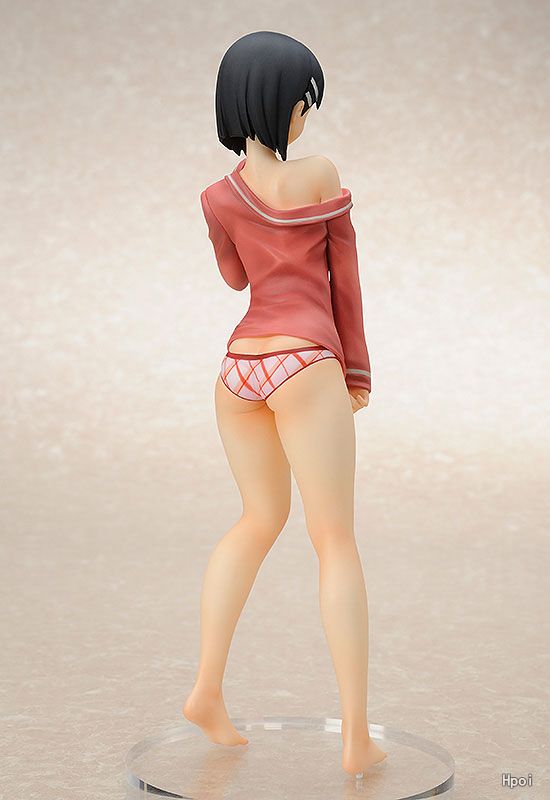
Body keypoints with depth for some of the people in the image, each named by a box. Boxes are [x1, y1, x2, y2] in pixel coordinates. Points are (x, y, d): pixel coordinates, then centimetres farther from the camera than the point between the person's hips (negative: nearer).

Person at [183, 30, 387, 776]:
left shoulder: (218, 198, 6)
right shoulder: (320, 175, -5)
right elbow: (345, 276, 2)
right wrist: (358, 369, 12)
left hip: (239, 368, 5)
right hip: (303, 366, -5)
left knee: (261, 521, 23)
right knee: (336, 544, -1)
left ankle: (207, 689, 17)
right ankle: (357, 735, -2)